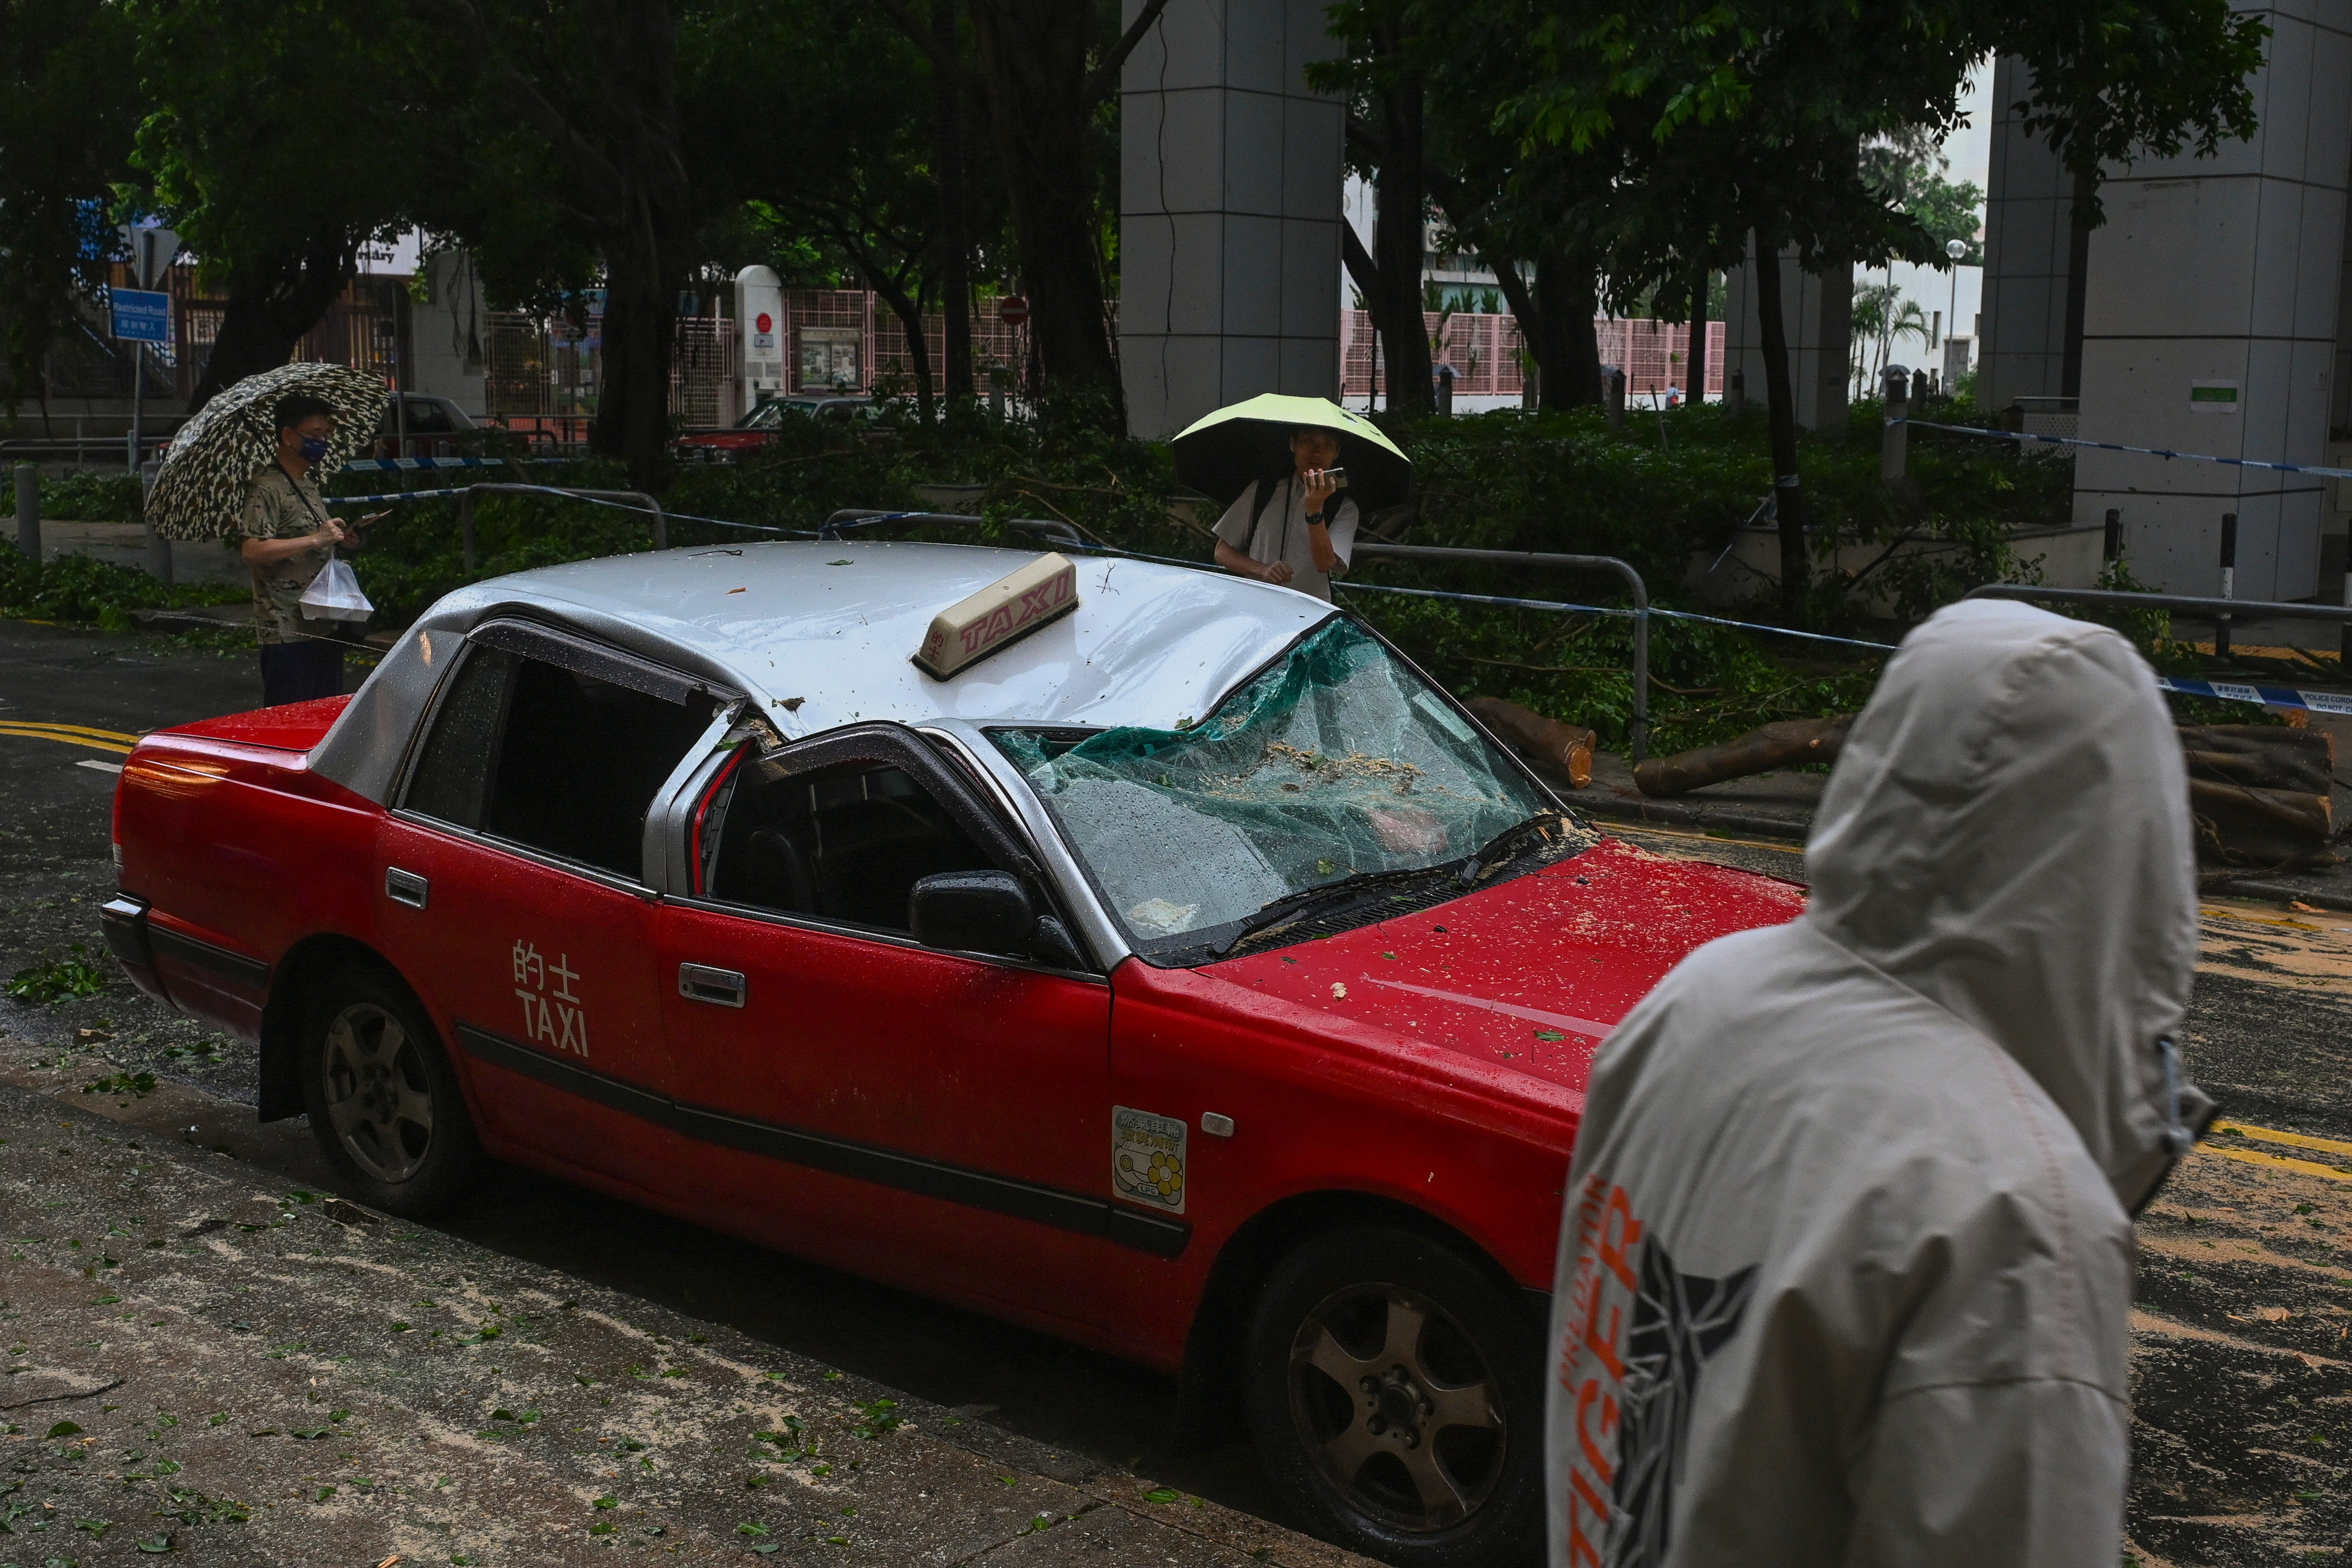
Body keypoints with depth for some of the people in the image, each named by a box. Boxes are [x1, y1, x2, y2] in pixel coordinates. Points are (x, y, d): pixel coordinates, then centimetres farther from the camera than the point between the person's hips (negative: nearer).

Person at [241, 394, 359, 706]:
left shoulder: (311, 486, 18)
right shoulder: (267, 488, -11)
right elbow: (254, 551, -23)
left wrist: (336, 538, 12)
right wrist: (316, 539, -22)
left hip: (324, 628, 9)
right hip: (288, 631, -9)